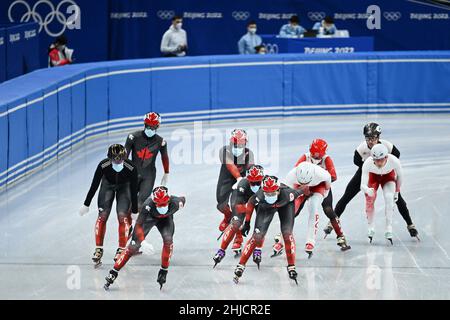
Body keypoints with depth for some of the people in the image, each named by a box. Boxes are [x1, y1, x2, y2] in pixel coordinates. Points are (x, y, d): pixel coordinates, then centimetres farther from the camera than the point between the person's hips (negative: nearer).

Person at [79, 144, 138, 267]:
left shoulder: (131, 168, -35)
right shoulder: (103, 165, -33)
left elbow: (134, 191, -23)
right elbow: (94, 185, -20)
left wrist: (135, 212, -16)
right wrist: (86, 205, -13)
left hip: (124, 187, -1)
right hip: (108, 184, 1)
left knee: (122, 216, -15)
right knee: (103, 215, -10)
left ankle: (121, 249, 0)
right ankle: (98, 249, 1)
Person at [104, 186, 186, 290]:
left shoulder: (175, 202, -37)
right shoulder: (148, 205, -42)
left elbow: (183, 199, -10)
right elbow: (138, 225, -36)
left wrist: (180, 205, 11)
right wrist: (143, 242, -47)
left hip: (165, 218, 2)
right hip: (149, 218, -2)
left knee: (168, 240, -26)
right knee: (133, 246, -9)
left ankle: (163, 272, -9)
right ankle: (113, 273, 0)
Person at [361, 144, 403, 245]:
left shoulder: (394, 161, -39)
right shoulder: (367, 163, -41)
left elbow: (399, 176, -16)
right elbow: (362, 185, -41)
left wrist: (397, 192, -4)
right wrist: (367, 190, -64)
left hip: (388, 176, 0)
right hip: (373, 176, 0)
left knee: (389, 198, -21)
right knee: (370, 199, -13)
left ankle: (389, 229, -13)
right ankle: (370, 228, 9)